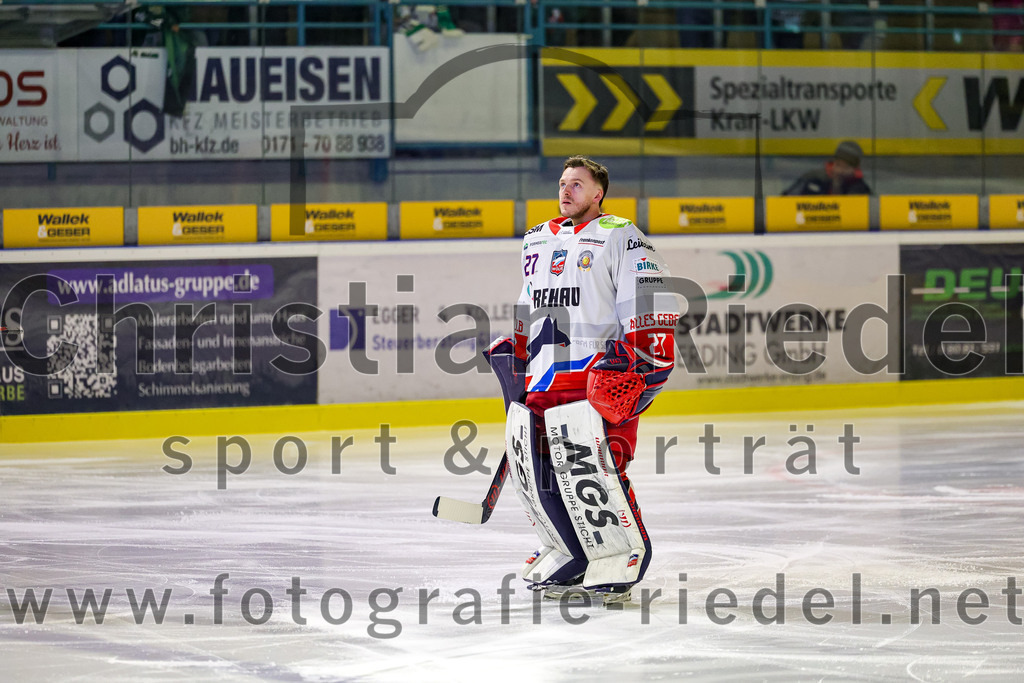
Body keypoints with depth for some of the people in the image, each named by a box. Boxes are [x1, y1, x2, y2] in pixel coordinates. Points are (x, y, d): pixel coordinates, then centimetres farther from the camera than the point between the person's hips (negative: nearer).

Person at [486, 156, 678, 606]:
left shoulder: (621, 239, -3)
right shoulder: (537, 242, 21)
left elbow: (650, 302, -9)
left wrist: (636, 363, -17)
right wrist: (515, 349, 24)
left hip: (598, 376, -7)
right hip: (542, 375, 7)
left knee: (586, 466, -18)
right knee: (531, 468, 1)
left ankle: (618, 558, -8)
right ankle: (569, 555, 15)